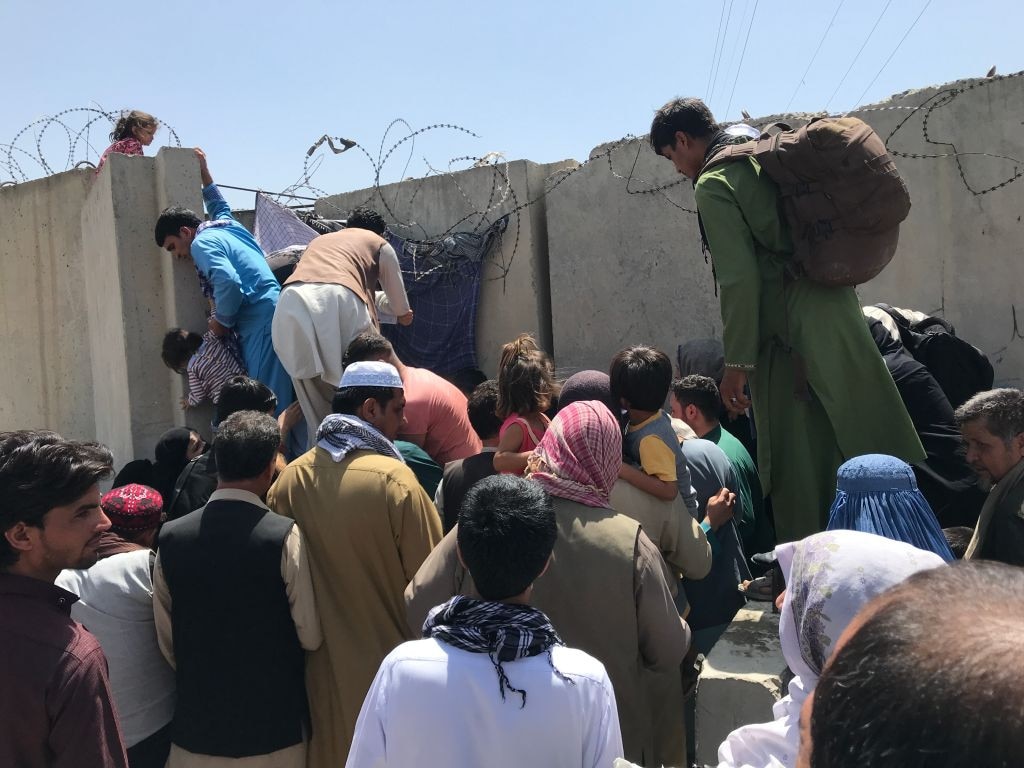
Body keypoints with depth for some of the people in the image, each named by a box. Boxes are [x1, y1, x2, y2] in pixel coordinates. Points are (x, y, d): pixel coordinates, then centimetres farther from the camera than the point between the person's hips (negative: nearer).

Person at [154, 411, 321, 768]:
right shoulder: (284, 536, -19)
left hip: (196, 728, 3)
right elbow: (311, 636, -12)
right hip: (274, 729, -2)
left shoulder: (170, 537, -8)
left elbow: (167, 644, 2)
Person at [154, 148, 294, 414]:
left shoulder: (202, 242, -2)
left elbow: (229, 284, -19)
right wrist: (204, 171, 55)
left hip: (261, 325, -9)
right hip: (274, 316, 9)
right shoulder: (226, 224, 24)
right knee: (283, 401, 6)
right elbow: (220, 206, 50)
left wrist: (222, 321, -4)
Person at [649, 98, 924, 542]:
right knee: (864, 441, 13)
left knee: (801, 477, 2)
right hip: (835, 316, 8)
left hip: (793, 339, -8)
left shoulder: (713, 185, -9)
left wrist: (737, 363, -10)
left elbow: (740, 279, -16)